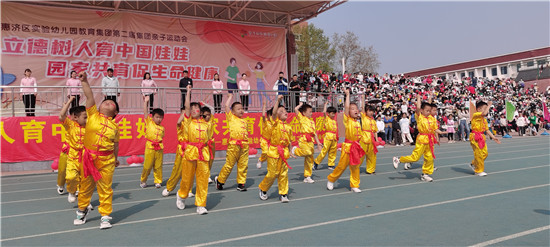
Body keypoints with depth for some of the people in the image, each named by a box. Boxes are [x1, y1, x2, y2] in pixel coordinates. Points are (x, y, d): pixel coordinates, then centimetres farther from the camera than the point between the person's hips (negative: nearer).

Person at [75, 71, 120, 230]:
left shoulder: (114, 126, 4)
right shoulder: (92, 115, 3)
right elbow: (89, 97, -6)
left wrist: (116, 159, 17)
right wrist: (84, 81, -13)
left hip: (106, 160, 0)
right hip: (88, 157, 0)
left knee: (106, 189, 3)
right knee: (85, 186, 14)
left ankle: (105, 216, 15)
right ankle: (82, 211, 37)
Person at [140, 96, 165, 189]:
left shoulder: (162, 128, 11)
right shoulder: (149, 122, 3)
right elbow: (145, 112, -1)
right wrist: (145, 102, -1)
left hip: (159, 148, 3)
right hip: (150, 147, -3)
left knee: (158, 166, 7)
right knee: (147, 166, 2)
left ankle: (158, 182, 19)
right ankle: (143, 181, 21)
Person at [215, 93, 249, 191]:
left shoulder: (244, 121, 19)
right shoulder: (231, 117, 5)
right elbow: (226, 105, -4)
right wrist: (231, 97, 10)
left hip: (244, 146, 5)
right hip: (233, 145, -5)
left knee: (243, 166, 6)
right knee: (229, 165, -1)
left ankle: (241, 184, 16)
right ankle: (219, 180, 16)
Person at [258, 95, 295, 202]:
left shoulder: (288, 127, 10)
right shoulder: (275, 122, -4)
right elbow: (274, 112, -23)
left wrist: (289, 152, 15)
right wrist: (278, 100, -26)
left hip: (284, 153, 5)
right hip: (274, 152, -5)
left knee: (284, 174, 6)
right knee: (272, 174, 1)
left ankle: (283, 194, 15)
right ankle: (263, 189, 24)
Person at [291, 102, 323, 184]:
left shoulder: (312, 121, 21)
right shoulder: (302, 118, 2)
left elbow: (314, 133, 23)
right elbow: (296, 109, -11)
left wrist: (318, 143, 18)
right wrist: (301, 104, 8)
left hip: (311, 141, 7)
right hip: (303, 139, -7)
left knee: (309, 159, 9)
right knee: (307, 152, -29)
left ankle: (307, 177, 18)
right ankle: (295, 150, 1)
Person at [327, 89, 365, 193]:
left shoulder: (358, 123, 11)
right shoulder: (347, 120, -6)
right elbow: (346, 107, -18)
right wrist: (347, 95, -11)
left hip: (356, 147, 6)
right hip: (348, 146, -6)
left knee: (355, 167, 8)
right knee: (342, 166, -1)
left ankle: (354, 185, 18)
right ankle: (331, 180, 18)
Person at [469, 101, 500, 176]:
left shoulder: (484, 120, 17)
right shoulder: (476, 115, -9)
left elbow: (487, 130, 20)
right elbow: (484, 113, -29)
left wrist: (493, 137, 15)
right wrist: (489, 106, -15)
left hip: (481, 137, 9)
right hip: (475, 137, -9)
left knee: (485, 153, 7)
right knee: (479, 154, -5)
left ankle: (473, 164, 26)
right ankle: (479, 171, 5)